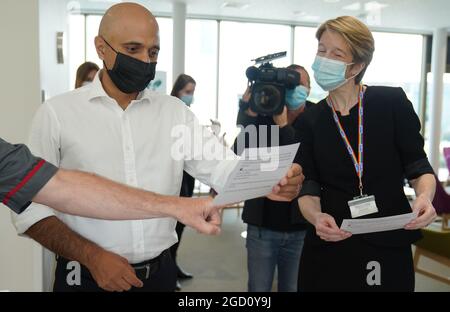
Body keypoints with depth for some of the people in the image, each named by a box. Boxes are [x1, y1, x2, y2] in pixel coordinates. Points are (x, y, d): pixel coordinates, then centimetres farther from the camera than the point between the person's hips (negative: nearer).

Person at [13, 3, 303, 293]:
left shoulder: (175, 112, 2)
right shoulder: (58, 113, -6)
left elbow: (223, 168, -7)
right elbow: (31, 209, -7)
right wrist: (92, 256, -18)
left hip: (160, 273, 3)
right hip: (86, 276, -3)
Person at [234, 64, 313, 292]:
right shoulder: (261, 117, -2)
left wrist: (283, 124, -25)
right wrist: (248, 113, -22)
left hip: (299, 226, 0)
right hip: (262, 224, 0)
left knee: (292, 288, 15)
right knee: (258, 288, 11)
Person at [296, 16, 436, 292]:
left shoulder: (393, 102, -6)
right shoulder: (310, 121, 1)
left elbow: (418, 164, -1)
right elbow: (308, 187, -3)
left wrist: (425, 196, -22)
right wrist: (316, 217, -23)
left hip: (389, 244, -1)